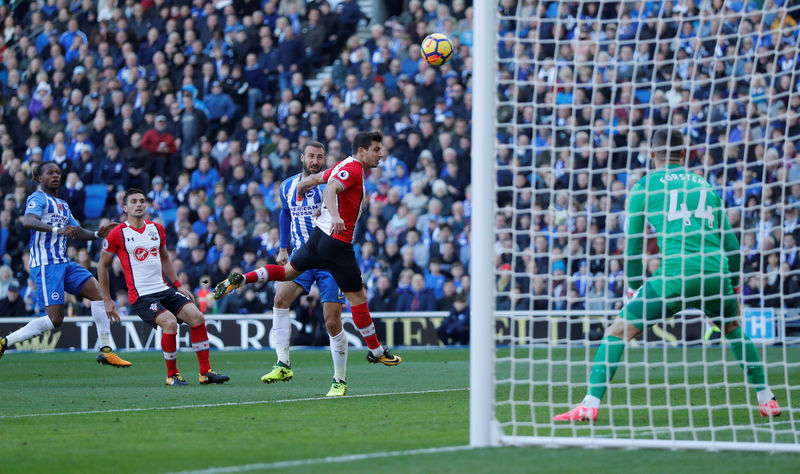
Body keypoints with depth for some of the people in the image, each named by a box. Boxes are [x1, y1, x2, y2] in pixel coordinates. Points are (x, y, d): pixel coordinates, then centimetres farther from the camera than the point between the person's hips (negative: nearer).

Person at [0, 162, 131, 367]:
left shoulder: (62, 205, 23)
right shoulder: (38, 198, -5)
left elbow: (79, 233, 26)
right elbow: (28, 220, -25)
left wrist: (98, 234, 6)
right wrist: (57, 230, -39)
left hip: (63, 263, 9)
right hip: (45, 264, -9)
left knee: (98, 291, -4)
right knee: (55, 319, -14)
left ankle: (105, 350, -4)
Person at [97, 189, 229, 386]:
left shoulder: (157, 229, 12)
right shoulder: (118, 233, -4)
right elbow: (102, 265, 4)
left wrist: (178, 285, 17)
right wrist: (107, 300, 2)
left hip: (164, 289, 6)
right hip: (140, 295, -6)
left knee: (196, 316, -12)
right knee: (170, 322, -27)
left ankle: (205, 372, -4)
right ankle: (172, 375, -9)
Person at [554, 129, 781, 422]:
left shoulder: (645, 185, 13)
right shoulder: (706, 186, 23)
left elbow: (632, 244, 13)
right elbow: (731, 244, 24)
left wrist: (634, 289, 23)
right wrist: (734, 287, 34)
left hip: (675, 272, -4)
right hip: (716, 272, 4)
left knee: (617, 331, 5)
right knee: (735, 330, 31)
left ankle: (590, 405, -7)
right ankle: (766, 401, 30)